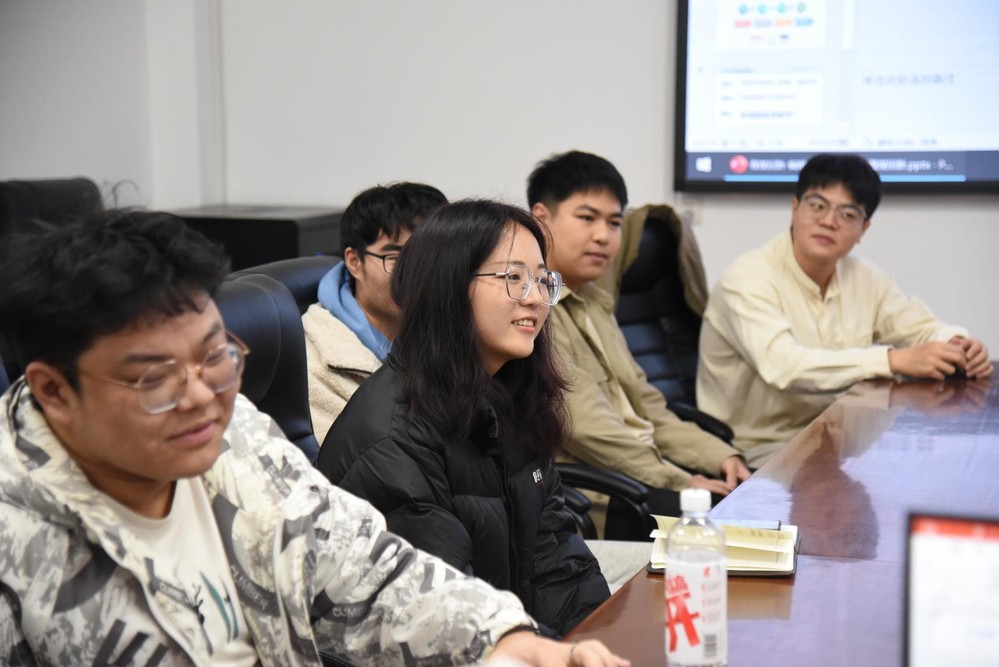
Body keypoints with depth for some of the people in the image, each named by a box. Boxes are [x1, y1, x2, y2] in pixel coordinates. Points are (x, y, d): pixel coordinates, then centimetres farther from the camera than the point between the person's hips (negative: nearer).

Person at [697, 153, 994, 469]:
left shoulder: (865, 279, 6)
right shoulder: (749, 279, -16)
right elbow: (782, 365, -31)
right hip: (756, 451, -8)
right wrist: (895, 360, -35)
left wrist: (958, 346, -13)